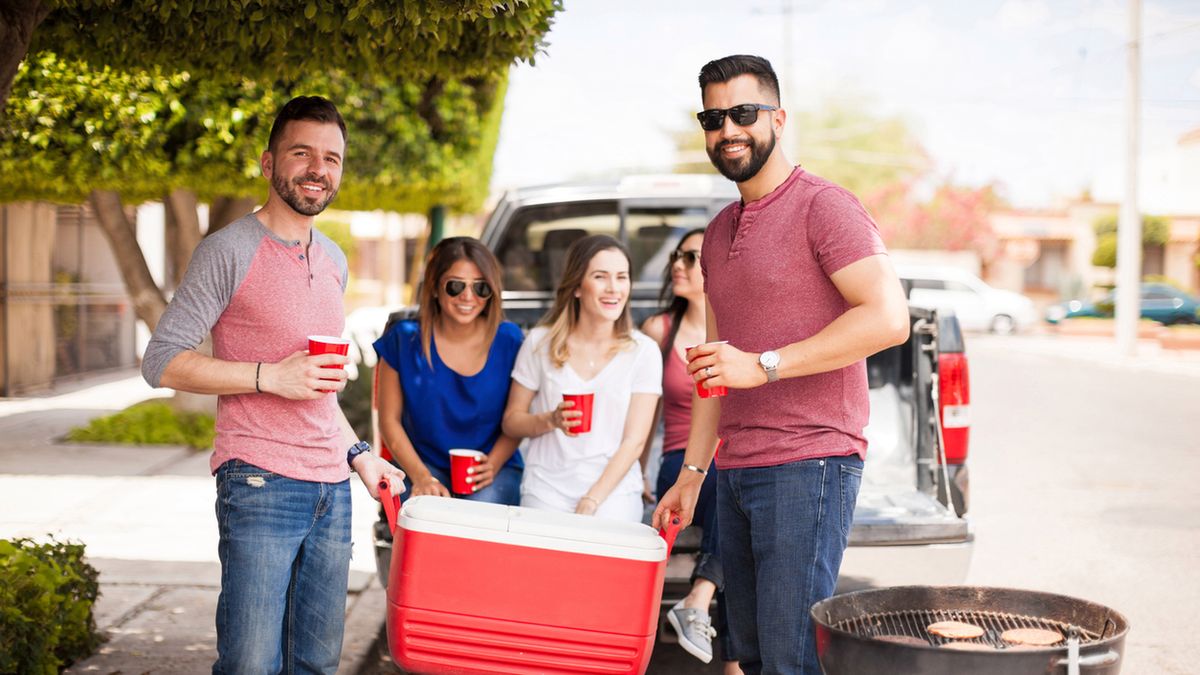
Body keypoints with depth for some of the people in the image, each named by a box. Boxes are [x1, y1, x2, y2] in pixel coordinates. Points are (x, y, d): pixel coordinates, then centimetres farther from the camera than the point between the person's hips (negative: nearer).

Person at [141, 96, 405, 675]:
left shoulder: (333, 260, 17)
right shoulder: (230, 251, -6)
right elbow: (161, 362, -10)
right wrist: (271, 376, -16)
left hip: (331, 487, 7)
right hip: (261, 484, -7)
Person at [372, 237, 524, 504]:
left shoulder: (509, 341, -3)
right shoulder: (405, 339, -4)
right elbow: (390, 419, 0)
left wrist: (492, 466, -15)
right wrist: (421, 477, -13)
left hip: (495, 466, 0)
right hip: (426, 465, 0)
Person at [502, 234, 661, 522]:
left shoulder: (643, 351, 1)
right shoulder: (540, 342, 3)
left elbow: (634, 441, -3)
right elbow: (511, 421, 9)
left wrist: (590, 504, -12)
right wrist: (551, 420, -13)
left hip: (613, 490, -1)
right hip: (546, 488, 1)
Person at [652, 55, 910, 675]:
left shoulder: (823, 206, -6)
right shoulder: (719, 232, 19)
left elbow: (889, 318, -18)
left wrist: (764, 365, -19)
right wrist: (691, 473, 21)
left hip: (808, 465, -8)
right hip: (736, 471, 8)